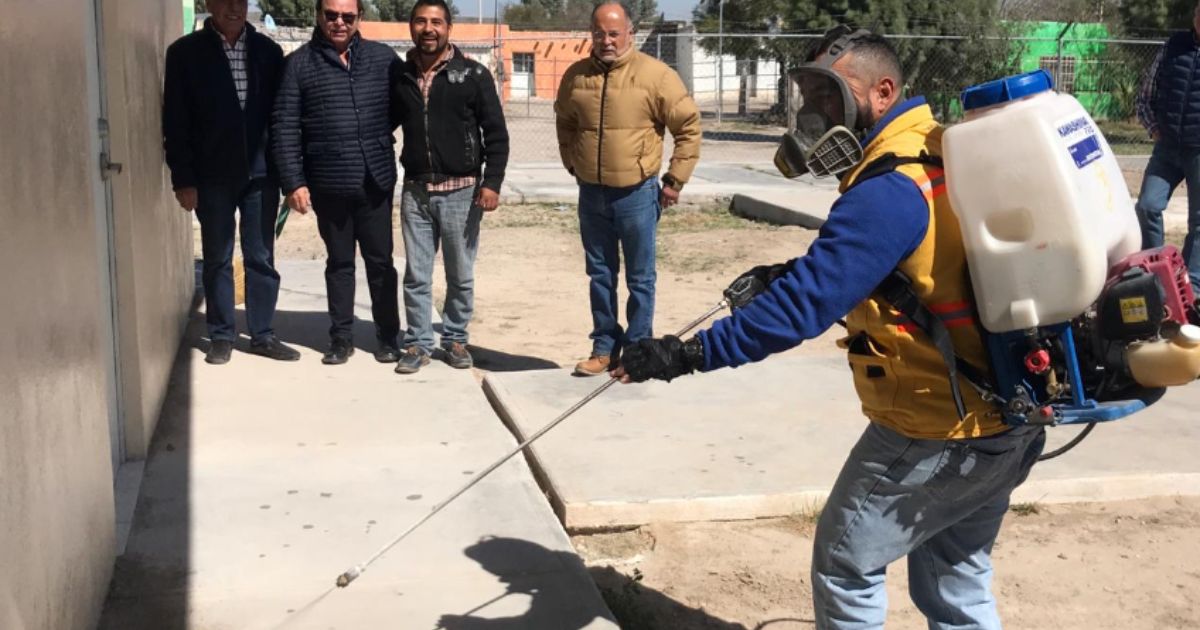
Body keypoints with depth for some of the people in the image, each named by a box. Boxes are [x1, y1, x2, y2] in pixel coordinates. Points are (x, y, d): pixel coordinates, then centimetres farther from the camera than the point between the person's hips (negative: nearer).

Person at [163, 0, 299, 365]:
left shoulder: (268, 50, 5)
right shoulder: (185, 52, -1)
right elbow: (175, 122, -2)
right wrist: (183, 178, -7)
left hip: (261, 172, 2)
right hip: (213, 176, -1)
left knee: (261, 258, 7)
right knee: (217, 260, 8)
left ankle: (263, 334, 17)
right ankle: (221, 336, 18)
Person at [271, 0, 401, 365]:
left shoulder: (383, 58, 4)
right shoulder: (299, 64, 0)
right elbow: (285, 127, -3)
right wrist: (293, 182, -9)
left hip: (376, 181, 1)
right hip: (328, 184, -1)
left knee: (380, 261, 9)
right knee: (339, 263, 11)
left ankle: (387, 336, 21)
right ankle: (341, 337, 21)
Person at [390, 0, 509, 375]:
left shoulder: (473, 75, -3)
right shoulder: (399, 76, 6)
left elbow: (496, 134, -4)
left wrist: (492, 182, -12)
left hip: (461, 191, -2)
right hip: (415, 191, 2)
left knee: (461, 275, 7)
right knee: (416, 275, 6)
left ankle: (455, 339, 23)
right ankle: (418, 343, 17)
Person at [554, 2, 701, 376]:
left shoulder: (654, 74, -10)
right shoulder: (576, 76, 3)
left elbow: (689, 127, -5)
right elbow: (564, 124, 21)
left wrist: (675, 180, -6)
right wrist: (573, 164, 14)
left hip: (637, 194, -4)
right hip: (591, 194, 4)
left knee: (640, 278, 5)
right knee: (600, 276, 13)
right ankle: (604, 347, 25)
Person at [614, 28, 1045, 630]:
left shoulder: (889, 190, -22)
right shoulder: (941, 152, 8)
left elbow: (808, 305, -27)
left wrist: (689, 354, -25)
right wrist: (796, 274, 7)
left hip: (936, 432, -9)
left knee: (844, 563, 10)